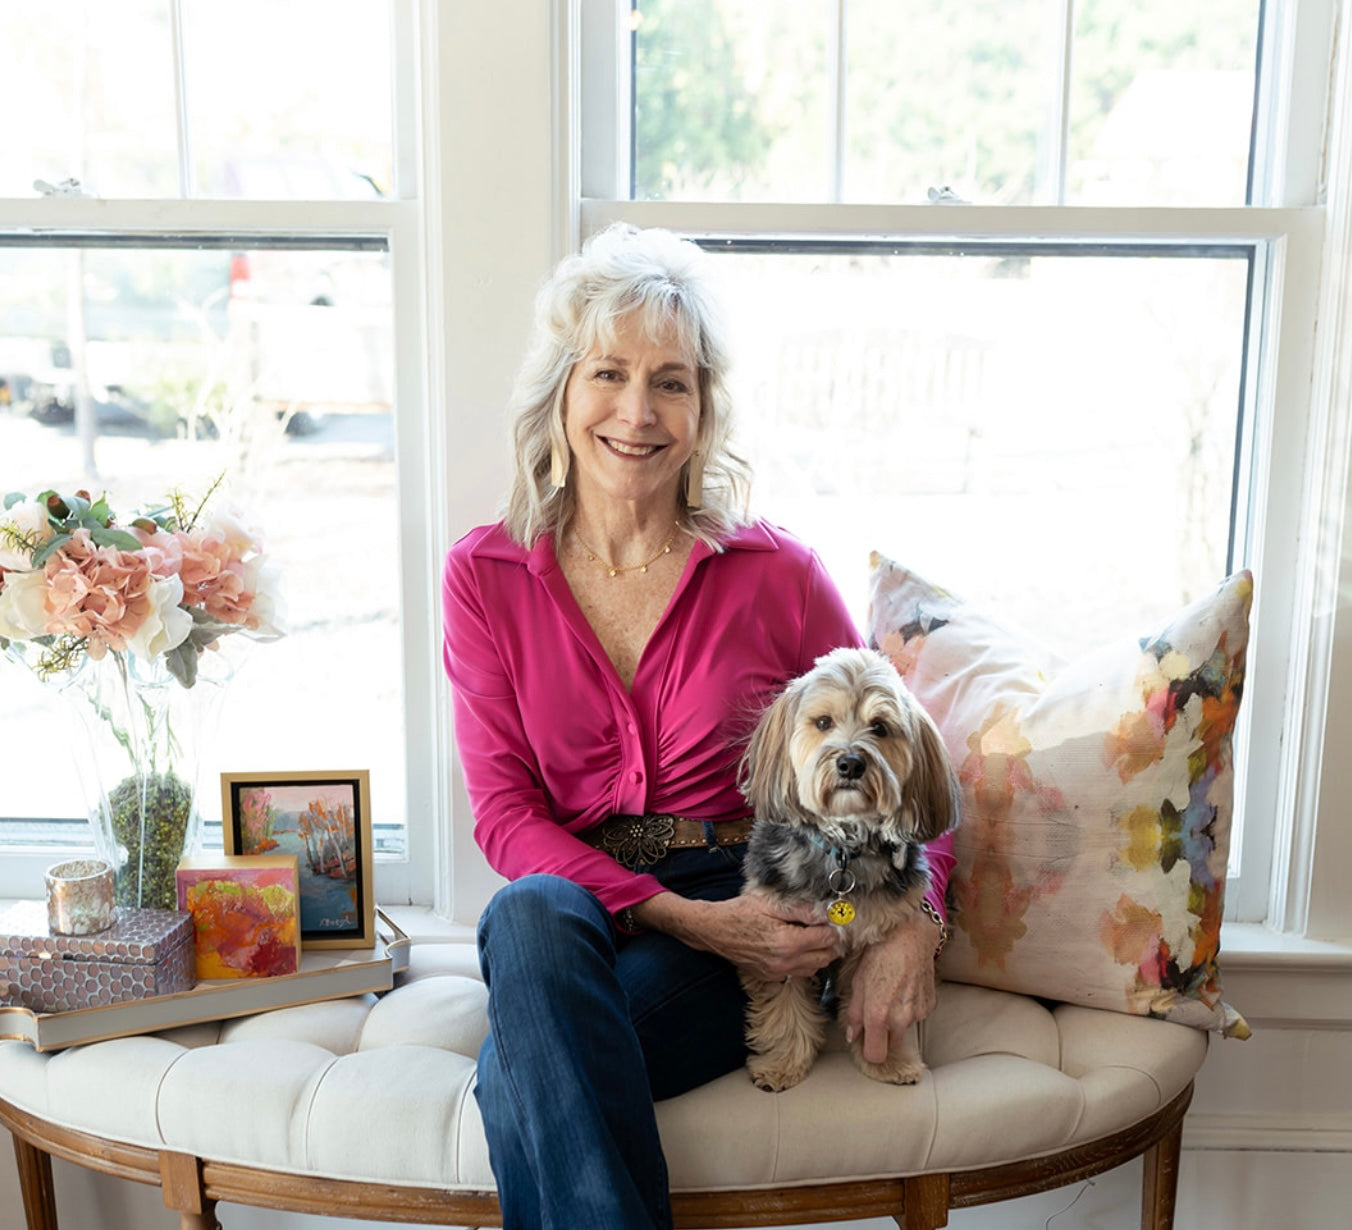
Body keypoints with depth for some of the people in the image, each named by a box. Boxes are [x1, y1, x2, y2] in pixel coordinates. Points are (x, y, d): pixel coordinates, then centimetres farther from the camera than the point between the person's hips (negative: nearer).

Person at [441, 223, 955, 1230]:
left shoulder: (775, 572, 0)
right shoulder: (485, 577, 3)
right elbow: (504, 808, -2)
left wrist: (914, 919, -13)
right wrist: (677, 914, -16)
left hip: (748, 915, -2)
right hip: (571, 906, 2)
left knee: (521, 1075, -30)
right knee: (530, 915, -34)